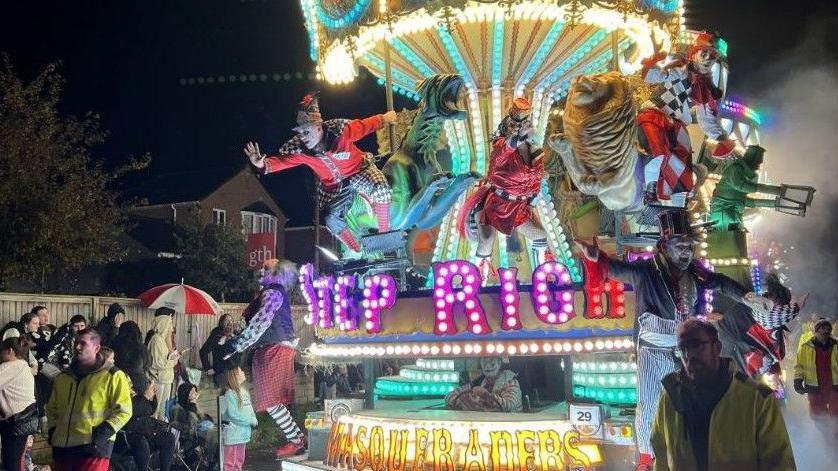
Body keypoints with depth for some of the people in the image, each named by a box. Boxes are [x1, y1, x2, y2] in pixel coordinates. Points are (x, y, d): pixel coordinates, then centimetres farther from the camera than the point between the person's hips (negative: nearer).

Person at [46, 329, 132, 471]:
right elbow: (52, 407, 30)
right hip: (62, 447, 7)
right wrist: (52, 430, 13)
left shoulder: (112, 376, -2)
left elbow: (123, 411, -5)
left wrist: (104, 432, -16)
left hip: (94, 447, -7)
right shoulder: (63, 377, 18)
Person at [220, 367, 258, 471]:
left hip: (243, 433, 8)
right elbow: (233, 415, -20)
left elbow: (250, 409, 13)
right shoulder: (230, 394, -16)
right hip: (232, 434, -8)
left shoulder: (244, 391, 9)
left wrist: (254, 419, -6)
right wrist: (251, 421, -13)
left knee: (239, 461, 16)